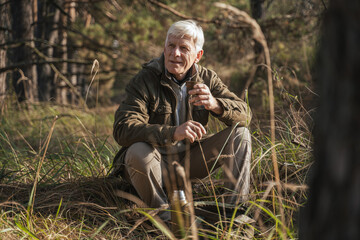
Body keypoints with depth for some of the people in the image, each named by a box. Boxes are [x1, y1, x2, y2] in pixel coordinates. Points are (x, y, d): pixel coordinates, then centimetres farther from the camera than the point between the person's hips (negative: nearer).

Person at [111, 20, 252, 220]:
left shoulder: (207, 78, -1)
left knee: (240, 133, -10)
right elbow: (122, 130, -29)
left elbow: (245, 114, -6)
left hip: (190, 159, 4)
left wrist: (215, 104, -29)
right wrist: (172, 133, -43)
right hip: (156, 162, -4)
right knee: (138, 151, -38)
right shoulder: (144, 80, -15)